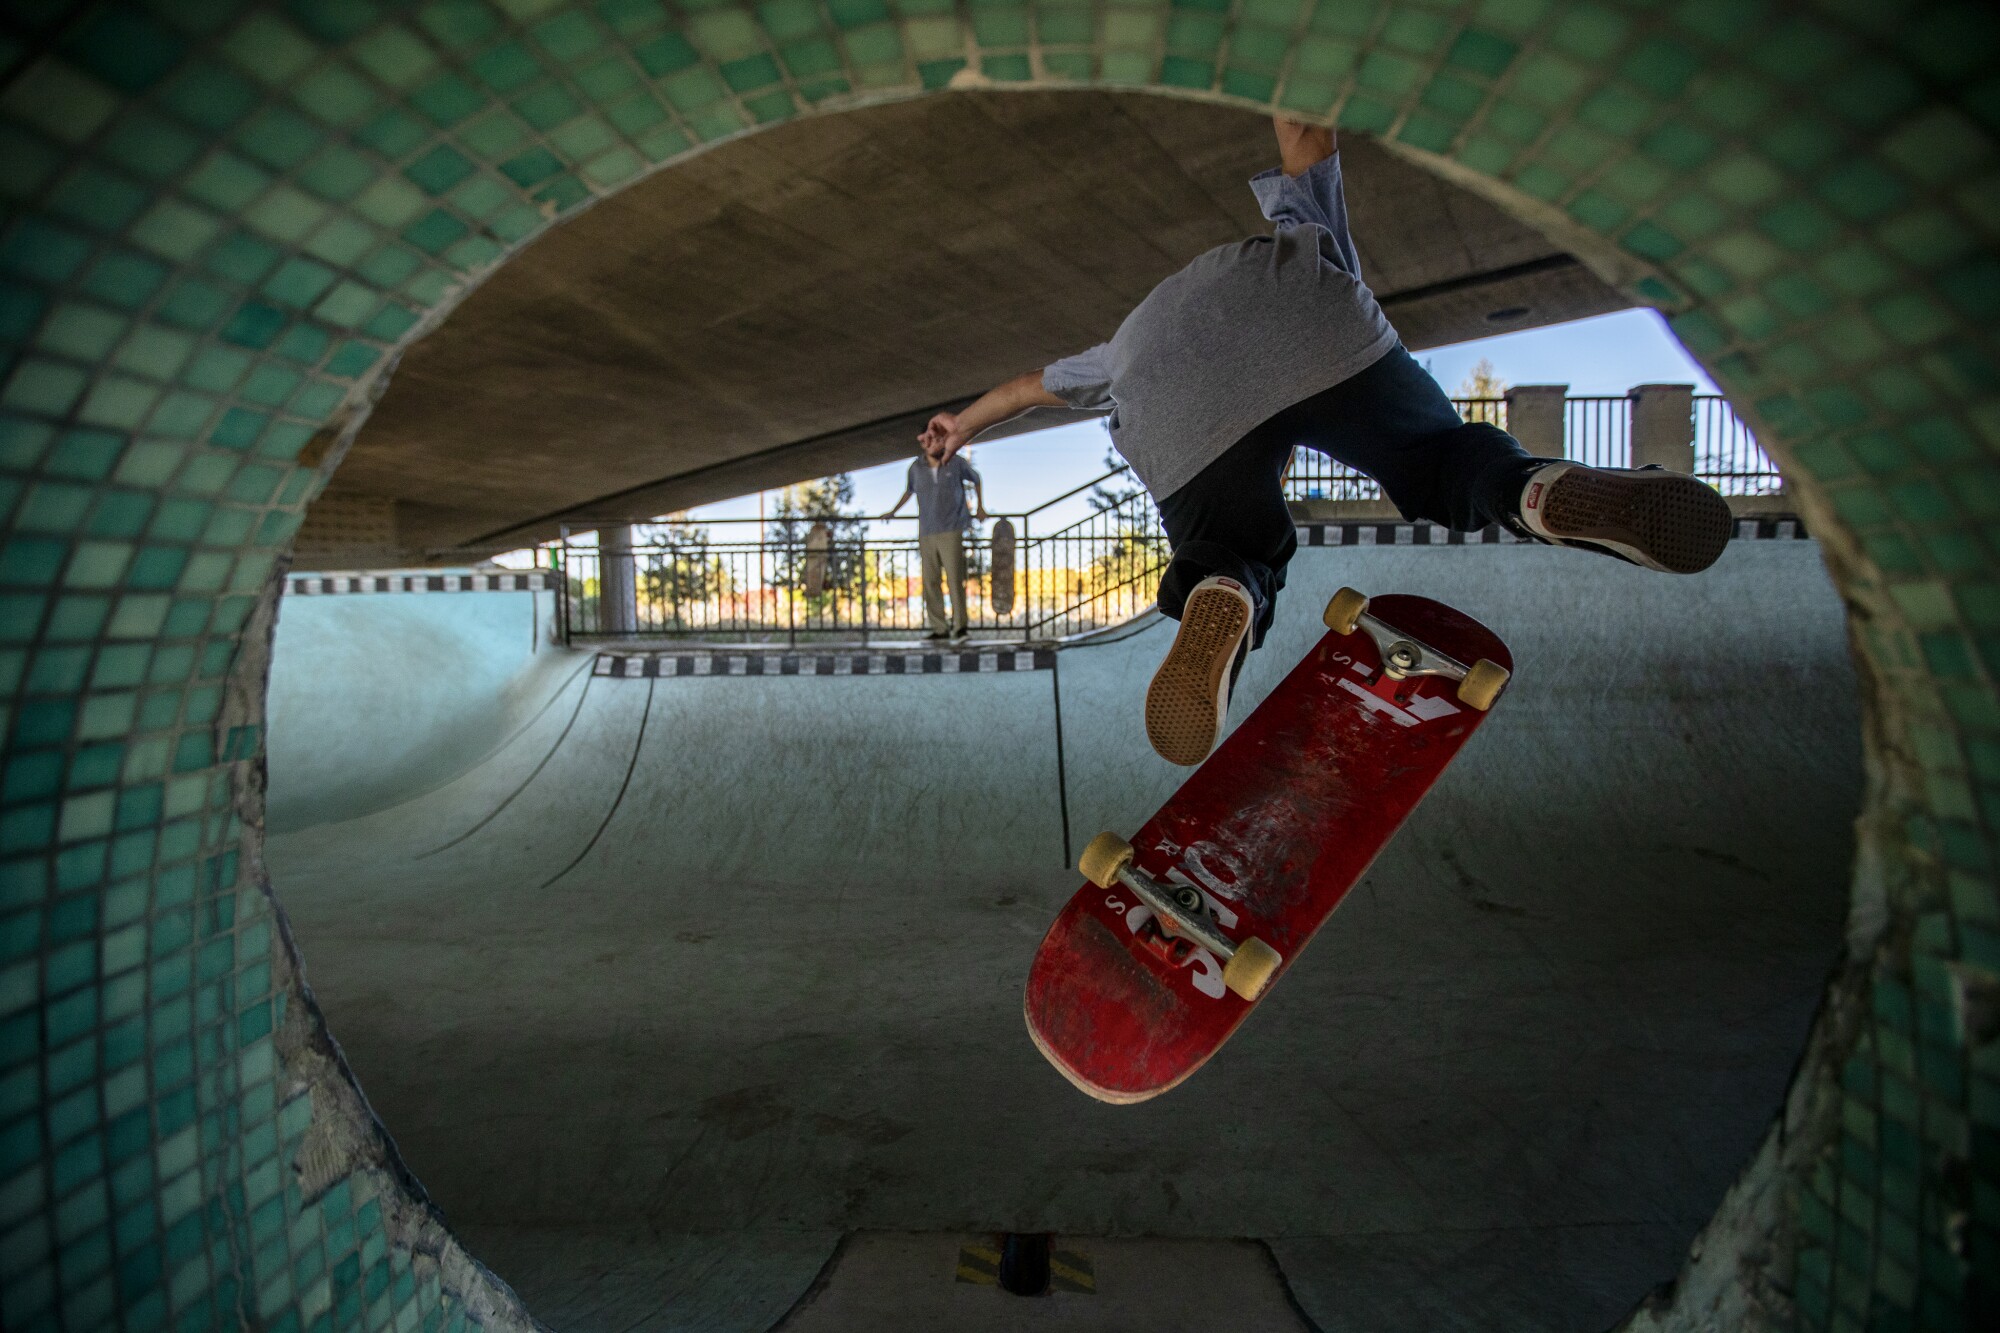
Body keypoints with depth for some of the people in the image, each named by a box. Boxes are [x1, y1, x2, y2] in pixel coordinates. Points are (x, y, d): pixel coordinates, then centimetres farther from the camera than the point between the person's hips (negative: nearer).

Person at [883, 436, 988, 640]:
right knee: (931, 582, 1)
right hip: (927, 533, 3)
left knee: (954, 578, -10)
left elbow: (976, 480, 19)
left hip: (951, 531, -3)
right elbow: (909, 490, 25)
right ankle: (939, 628, 7)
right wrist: (893, 511, 32)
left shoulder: (957, 463, 0)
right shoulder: (916, 467, 5)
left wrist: (981, 507, 18)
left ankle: (959, 625, -1)